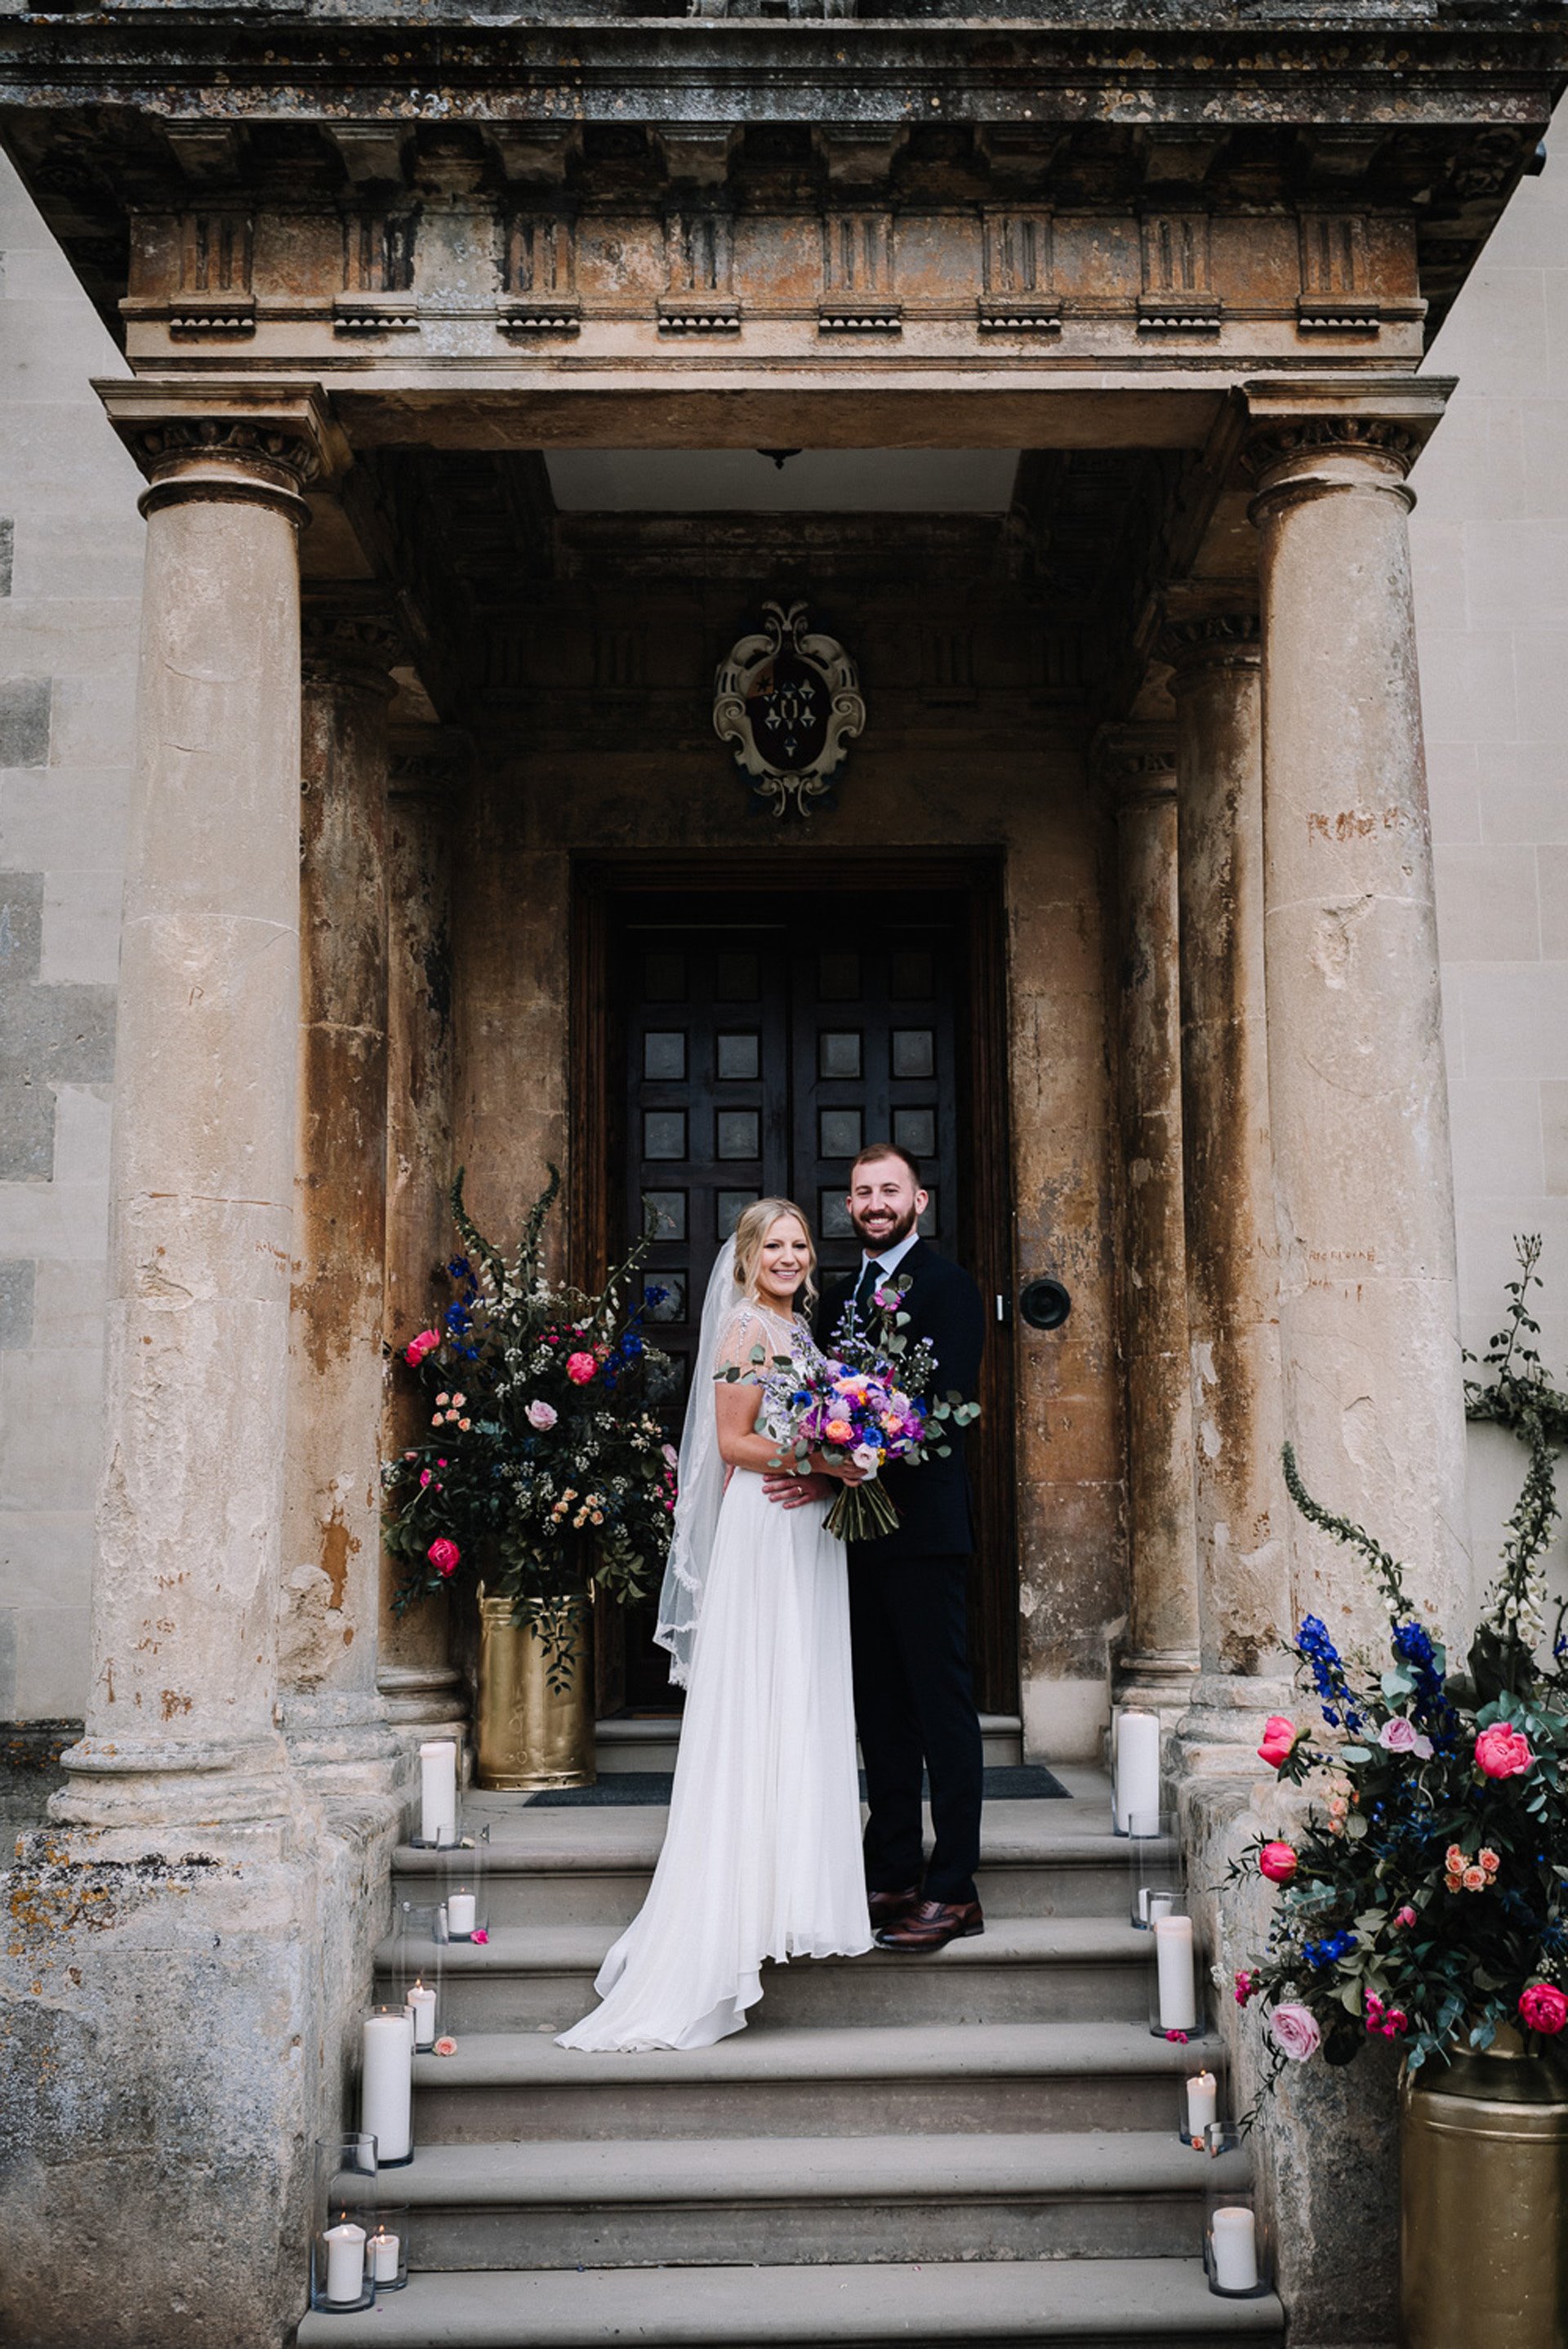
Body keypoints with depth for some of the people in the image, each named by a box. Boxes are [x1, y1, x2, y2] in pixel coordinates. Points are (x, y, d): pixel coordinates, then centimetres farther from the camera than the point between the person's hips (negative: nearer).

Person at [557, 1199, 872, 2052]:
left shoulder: (802, 1332, 17)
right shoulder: (745, 1330, -8)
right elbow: (734, 1443, -14)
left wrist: (837, 1468, 2)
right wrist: (821, 1460, -17)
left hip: (811, 1534, 9)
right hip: (762, 1534, -9)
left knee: (805, 1709, 10)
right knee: (759, 1710, -6)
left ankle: (801, 1890, 16)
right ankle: (756, 1896, -2)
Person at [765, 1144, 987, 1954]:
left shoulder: (946, 1286, -6)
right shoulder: (838, 1297, 18)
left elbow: (945, 1408, -16)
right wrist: (820, 1474, -2)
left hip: (923, 1528, -8)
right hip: (856, 1531, 8)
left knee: (942, 1708, -2)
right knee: (880, 1711, 12)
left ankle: (952, 1892, 3)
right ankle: (892, 1876, 21)